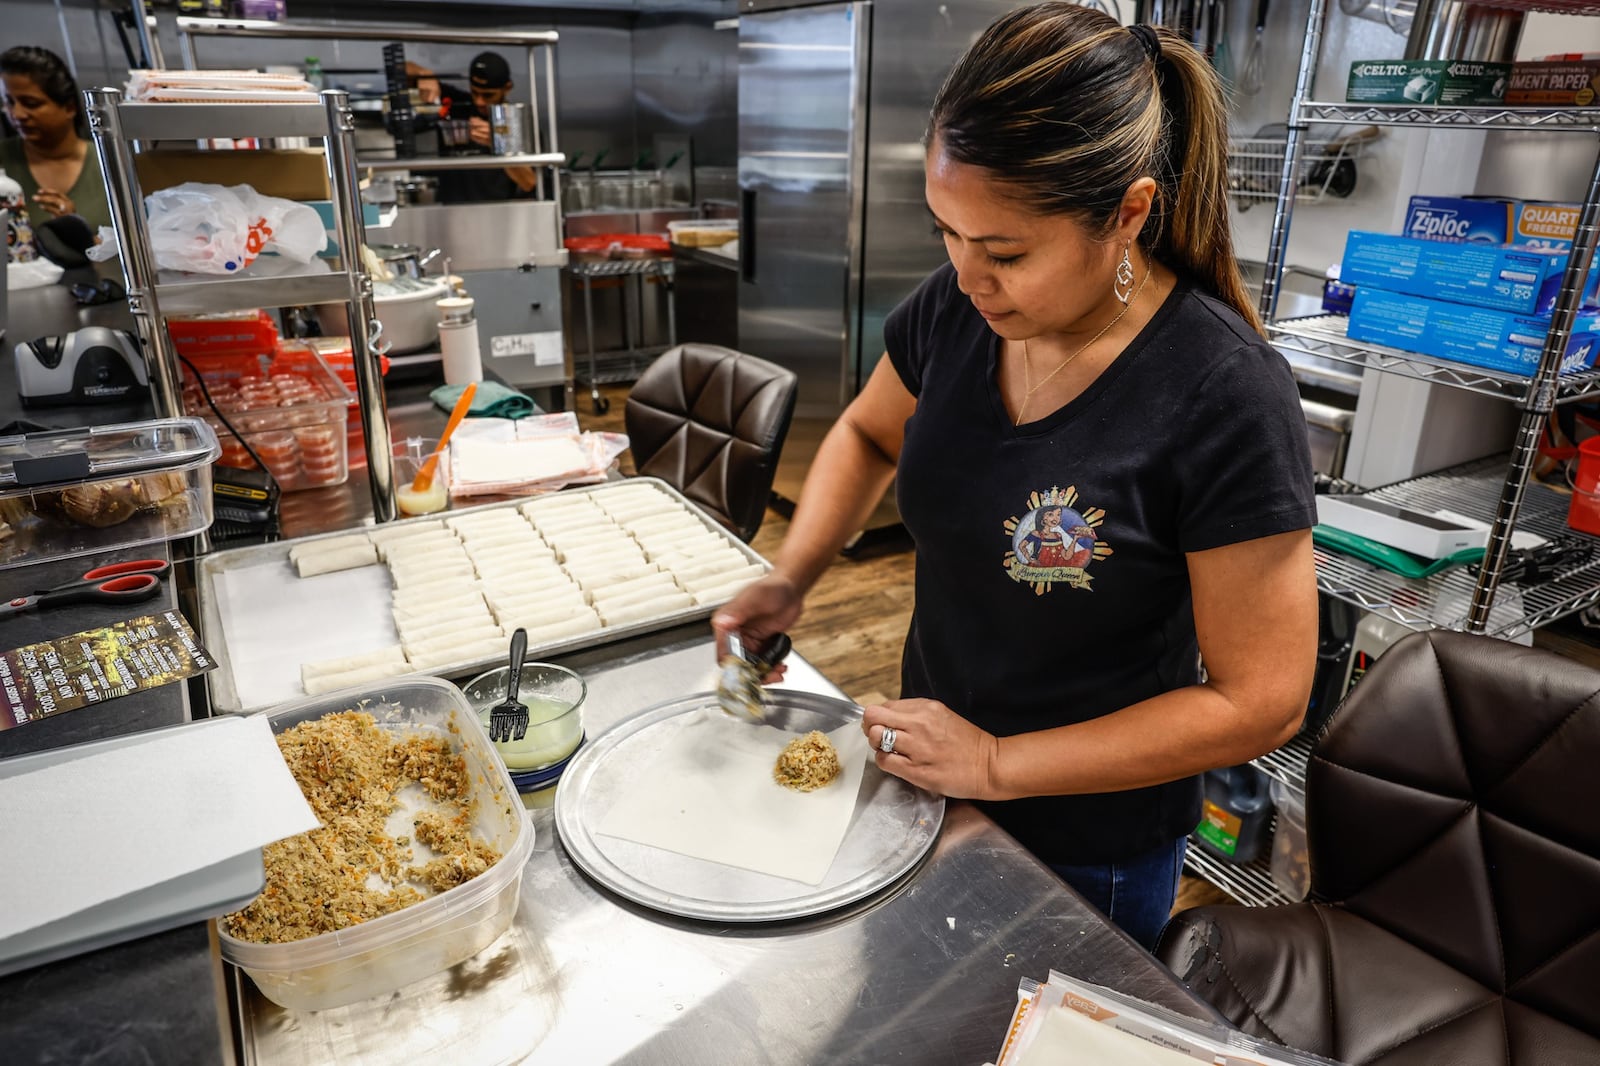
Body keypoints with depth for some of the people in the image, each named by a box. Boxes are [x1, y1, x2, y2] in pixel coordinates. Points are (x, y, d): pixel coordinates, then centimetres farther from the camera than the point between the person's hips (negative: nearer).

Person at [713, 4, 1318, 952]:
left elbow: (1261, 702, -22)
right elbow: (868, 433, 8)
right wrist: (790, 579, -8)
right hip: (932, 769, 5)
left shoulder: (1225, 395, -28)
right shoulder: (956, 307, -12)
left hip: (1090, 848, -5)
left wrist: (1000, 764, -22)